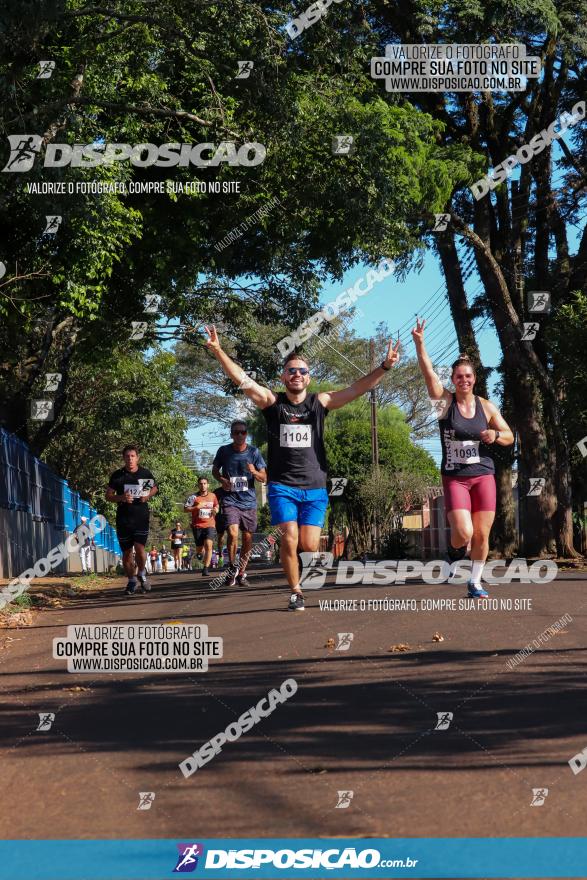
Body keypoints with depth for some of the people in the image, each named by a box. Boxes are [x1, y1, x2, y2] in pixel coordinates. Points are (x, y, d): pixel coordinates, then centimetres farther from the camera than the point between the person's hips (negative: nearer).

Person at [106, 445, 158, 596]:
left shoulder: (145, 474, 2)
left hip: (141, 517, -1)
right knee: (127, 552, 7)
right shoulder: (117, 475, -1)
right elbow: (108, 495, 4)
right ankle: (131, 581, 24)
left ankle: (142, 574, 10)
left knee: (139, 548, -16)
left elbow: (154, 488, 19)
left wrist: (148, 496, -2)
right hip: (123, 519, 1)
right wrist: (121, 498, -16)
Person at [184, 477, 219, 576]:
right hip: (197, 526, -1)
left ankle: (206, 568, -15)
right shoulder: (194, 497, -2)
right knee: (199, 550, 7)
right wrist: (197, 507, -18)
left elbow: (216, 505, 26)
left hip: (209, 525, 1)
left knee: (208, 545, -19)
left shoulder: (213, 496, 9)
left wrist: (216, 510, 4)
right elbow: (185, 508, -6)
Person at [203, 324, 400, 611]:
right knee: (290, 540, -14)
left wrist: (384, 367, -19)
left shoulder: (320, 402, 3)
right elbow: (242, 380, -10)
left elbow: (356, 389, -6)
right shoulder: (272, 402, 1)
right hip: (282, 486, -1)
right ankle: (295, 593, 5)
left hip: (314, 487, 1)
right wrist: (218, 351, -23)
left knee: (309, 545, -7)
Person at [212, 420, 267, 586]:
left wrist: (254, 472, -19)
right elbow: (215, 470, 15)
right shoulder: (224, 451, -1)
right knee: (233, 533, -20)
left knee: (248, 538, 5)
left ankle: (241, 572, 22)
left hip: (249, 501, 2)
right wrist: (222, 480, -7)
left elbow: (264, 478, 3)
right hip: (230, 500, -2)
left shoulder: (254, 452, 0)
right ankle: (231, 568, 0)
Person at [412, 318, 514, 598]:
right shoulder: (445, 401, -3)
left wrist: (495, 435, -13)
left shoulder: (486, 407, 3)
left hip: (483, 475, 2)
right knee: (463, 533, -15)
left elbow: (509, 437, 10)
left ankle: (475, 582, 21)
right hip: (454, 477, -2)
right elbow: (428, 372, -18)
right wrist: (419, 342, -31)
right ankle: (455, 547, 22)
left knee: (482, 535, 2)